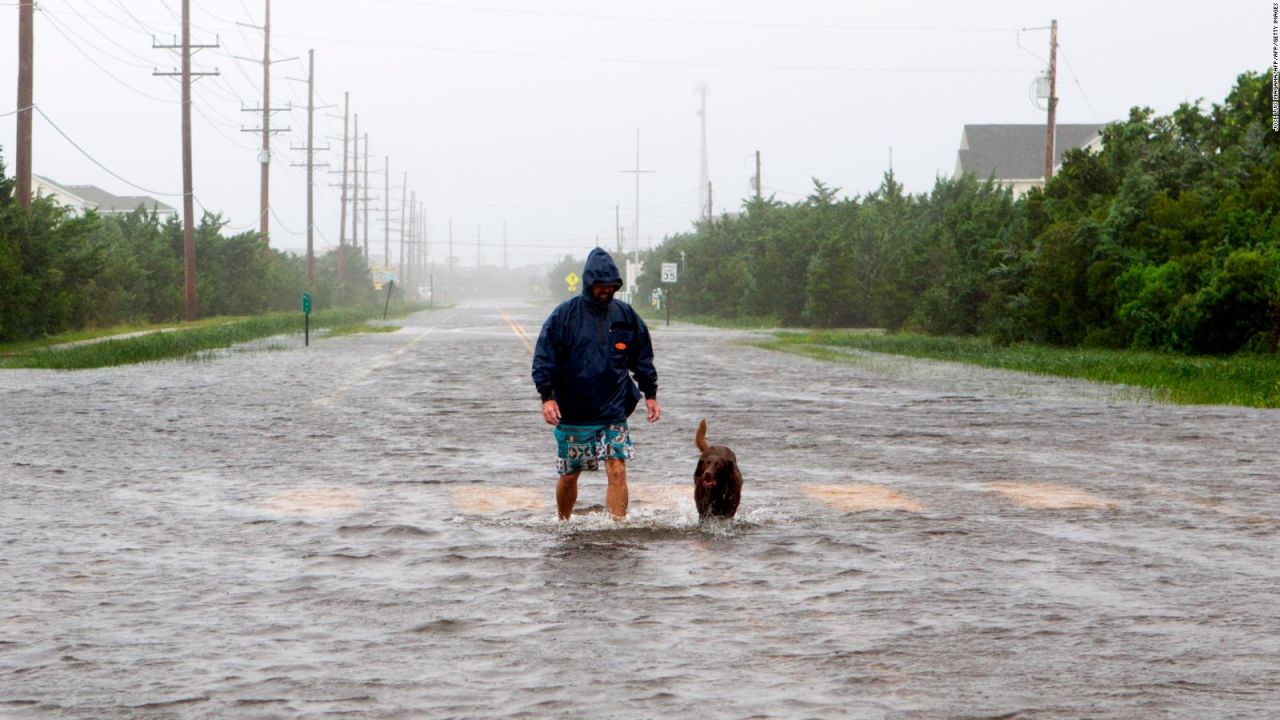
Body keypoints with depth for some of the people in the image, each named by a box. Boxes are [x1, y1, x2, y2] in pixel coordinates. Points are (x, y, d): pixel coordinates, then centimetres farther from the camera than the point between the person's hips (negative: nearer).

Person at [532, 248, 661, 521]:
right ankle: (563, 526, 29)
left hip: (614, 413, 2)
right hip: (573, 414, -2)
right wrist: (547, 397, -14)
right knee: (569, 476, 9)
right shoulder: (564, 315, -4)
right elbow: (544, 358, -5)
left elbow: (643, 359, 16)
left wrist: (650, 395, 12)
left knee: (617, 471, -11)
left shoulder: (625, 316, 6)